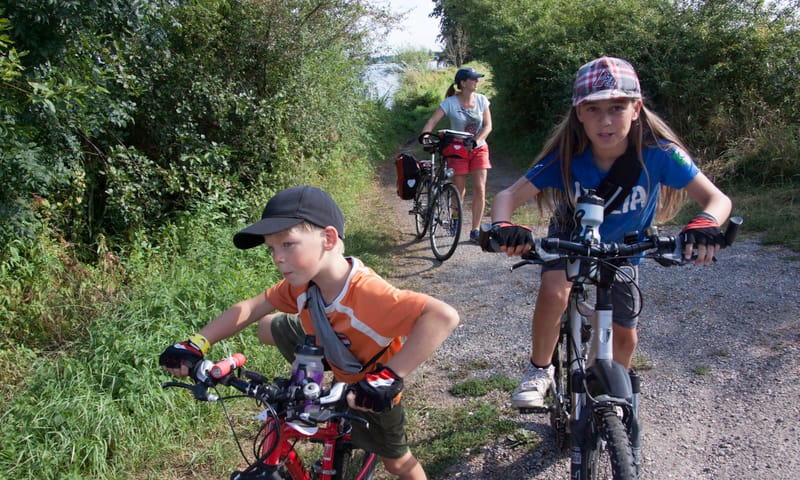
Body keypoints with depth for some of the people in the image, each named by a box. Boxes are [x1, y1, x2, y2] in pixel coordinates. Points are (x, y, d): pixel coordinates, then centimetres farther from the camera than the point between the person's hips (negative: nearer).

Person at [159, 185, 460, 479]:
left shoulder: (368, 294, -47)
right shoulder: (302, 282, -25)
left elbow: (444, 316, -57)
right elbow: (250, 309, -15)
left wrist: (389, 377, -58)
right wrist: (196, 345, -26)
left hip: (369, 391, -5)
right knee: (267, 327, 14)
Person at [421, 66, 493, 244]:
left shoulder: (481, 100, -4)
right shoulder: (450, 102, -13)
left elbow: (488, 125, -5)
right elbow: (433, 120, -20)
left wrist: (476, 141, -21)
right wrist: (425, 136, -39)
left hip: (478, 149, 2)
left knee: (480, 189, -9)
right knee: (460, 190, 6)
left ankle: (475, 231, -3)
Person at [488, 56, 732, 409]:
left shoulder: (658, 153, -30)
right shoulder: (567, 156, -29)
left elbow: (718, 199, -30)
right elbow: (509, 196, -32)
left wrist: (705, 224, -54)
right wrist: (503, 226, -55)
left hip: (623, 250, 2)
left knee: (625, 337, 7)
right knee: (553, 292, -31)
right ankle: (539, 371, -5)